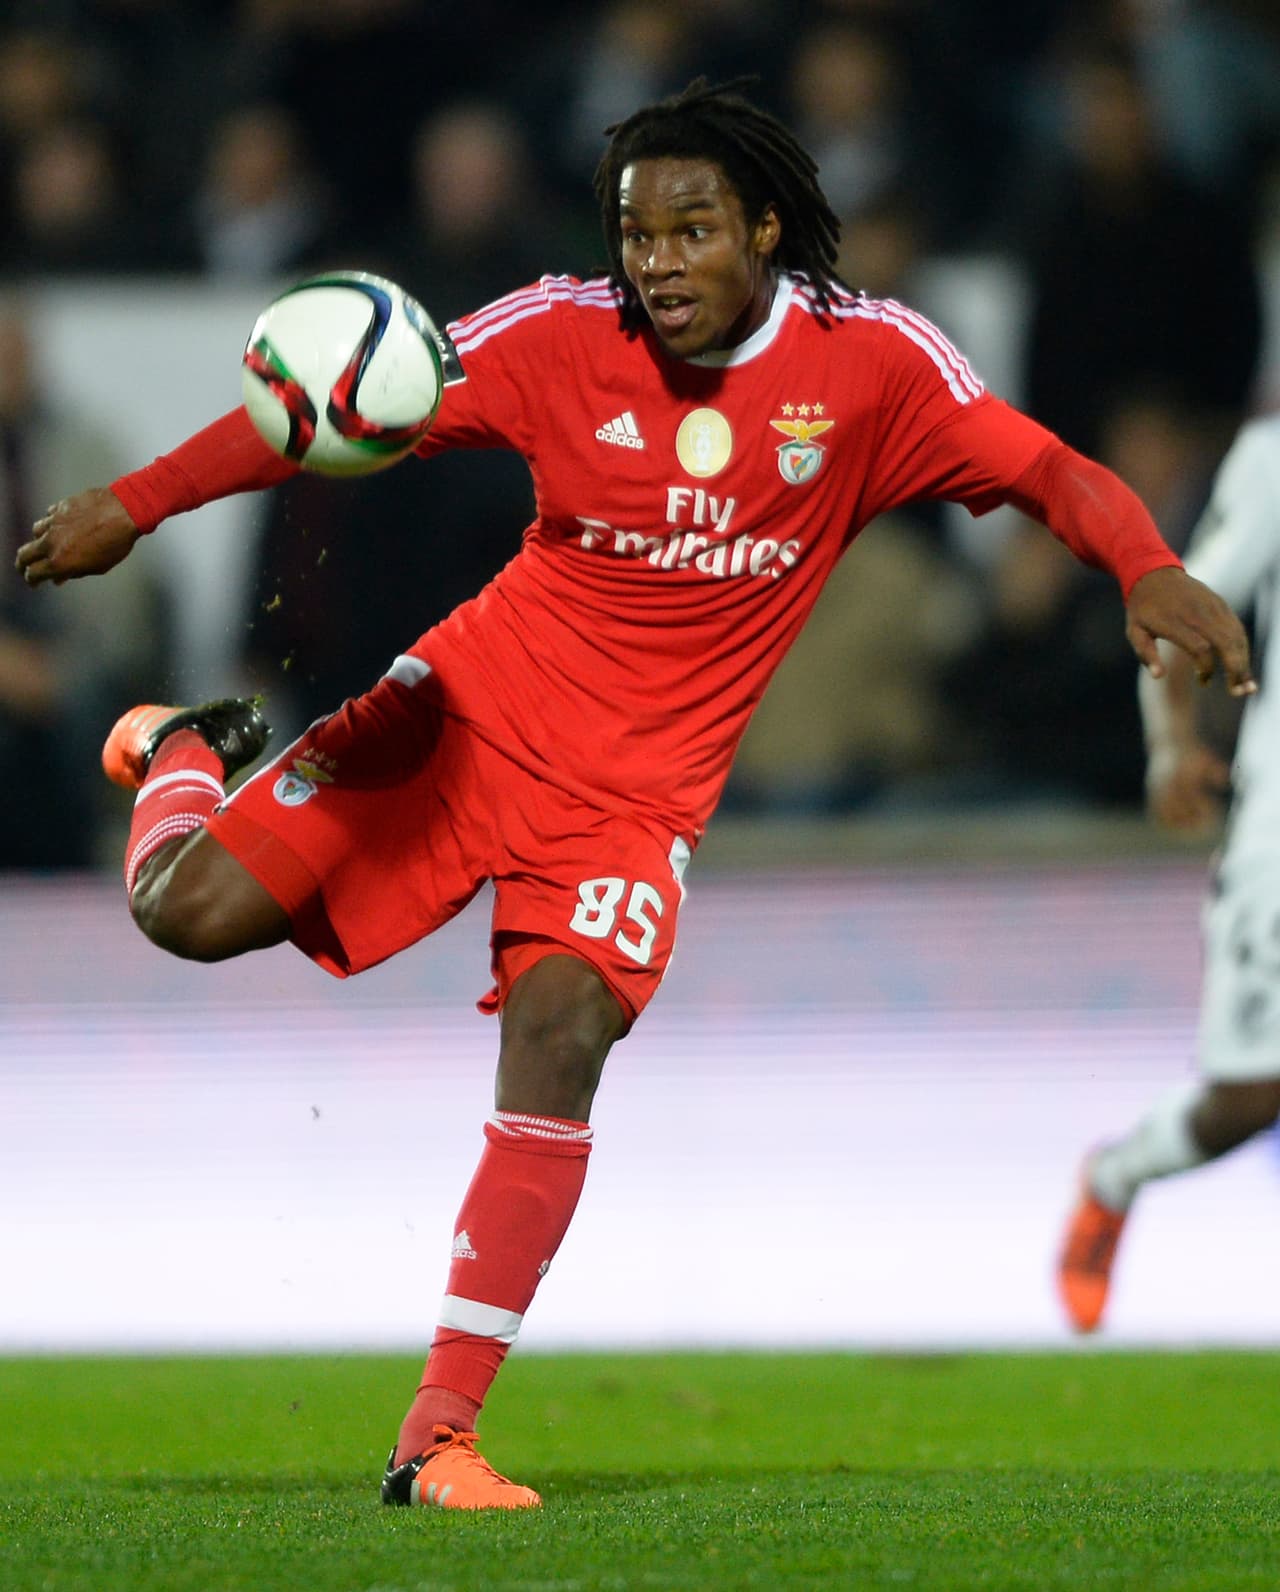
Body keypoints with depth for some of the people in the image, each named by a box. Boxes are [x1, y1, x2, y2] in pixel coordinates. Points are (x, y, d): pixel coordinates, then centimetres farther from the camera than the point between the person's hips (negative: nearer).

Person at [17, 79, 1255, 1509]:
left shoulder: (868, 360, -7)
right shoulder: (564, 336, -8)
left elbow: (1045, 468, -9)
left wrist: (1150, 571, -29)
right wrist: (129, 506, -6)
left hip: (637, 786, 0)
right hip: (471, 699, 1)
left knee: (562, 1029, -25)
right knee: (190, 912, -10)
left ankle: (438, 1435, -19)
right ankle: (190, 751, 30)